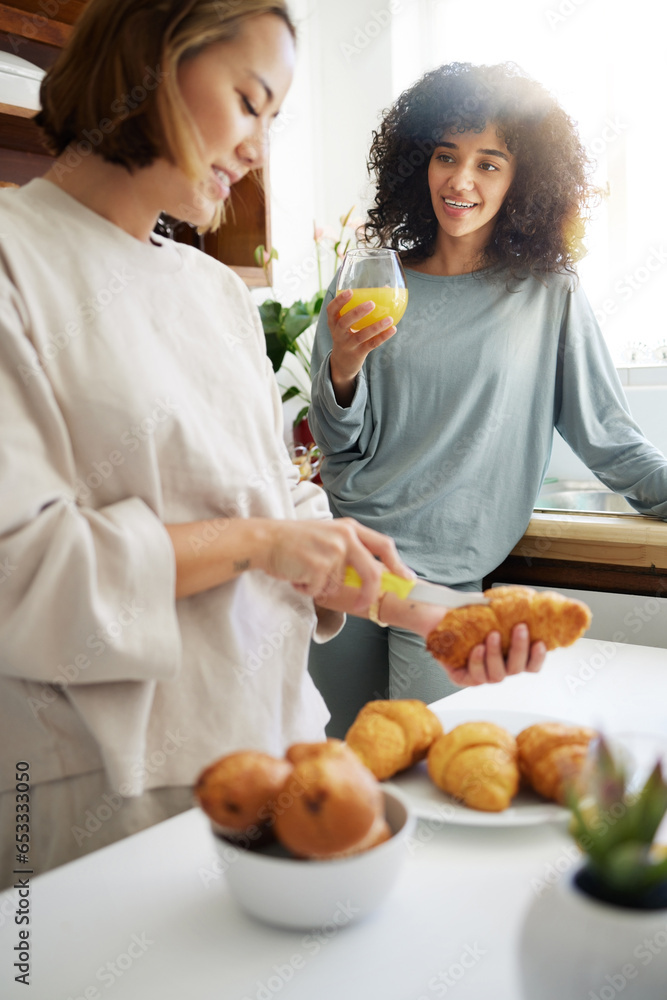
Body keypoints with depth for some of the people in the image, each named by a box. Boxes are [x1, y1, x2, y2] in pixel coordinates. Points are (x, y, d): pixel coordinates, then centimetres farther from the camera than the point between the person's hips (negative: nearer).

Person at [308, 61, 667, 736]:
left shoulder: (547, 296, -1)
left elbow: (611, 442, 3)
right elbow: (339, 444, 3)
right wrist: (343, 370, -15)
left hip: (444, 573, -2)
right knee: (339, 754, 15)